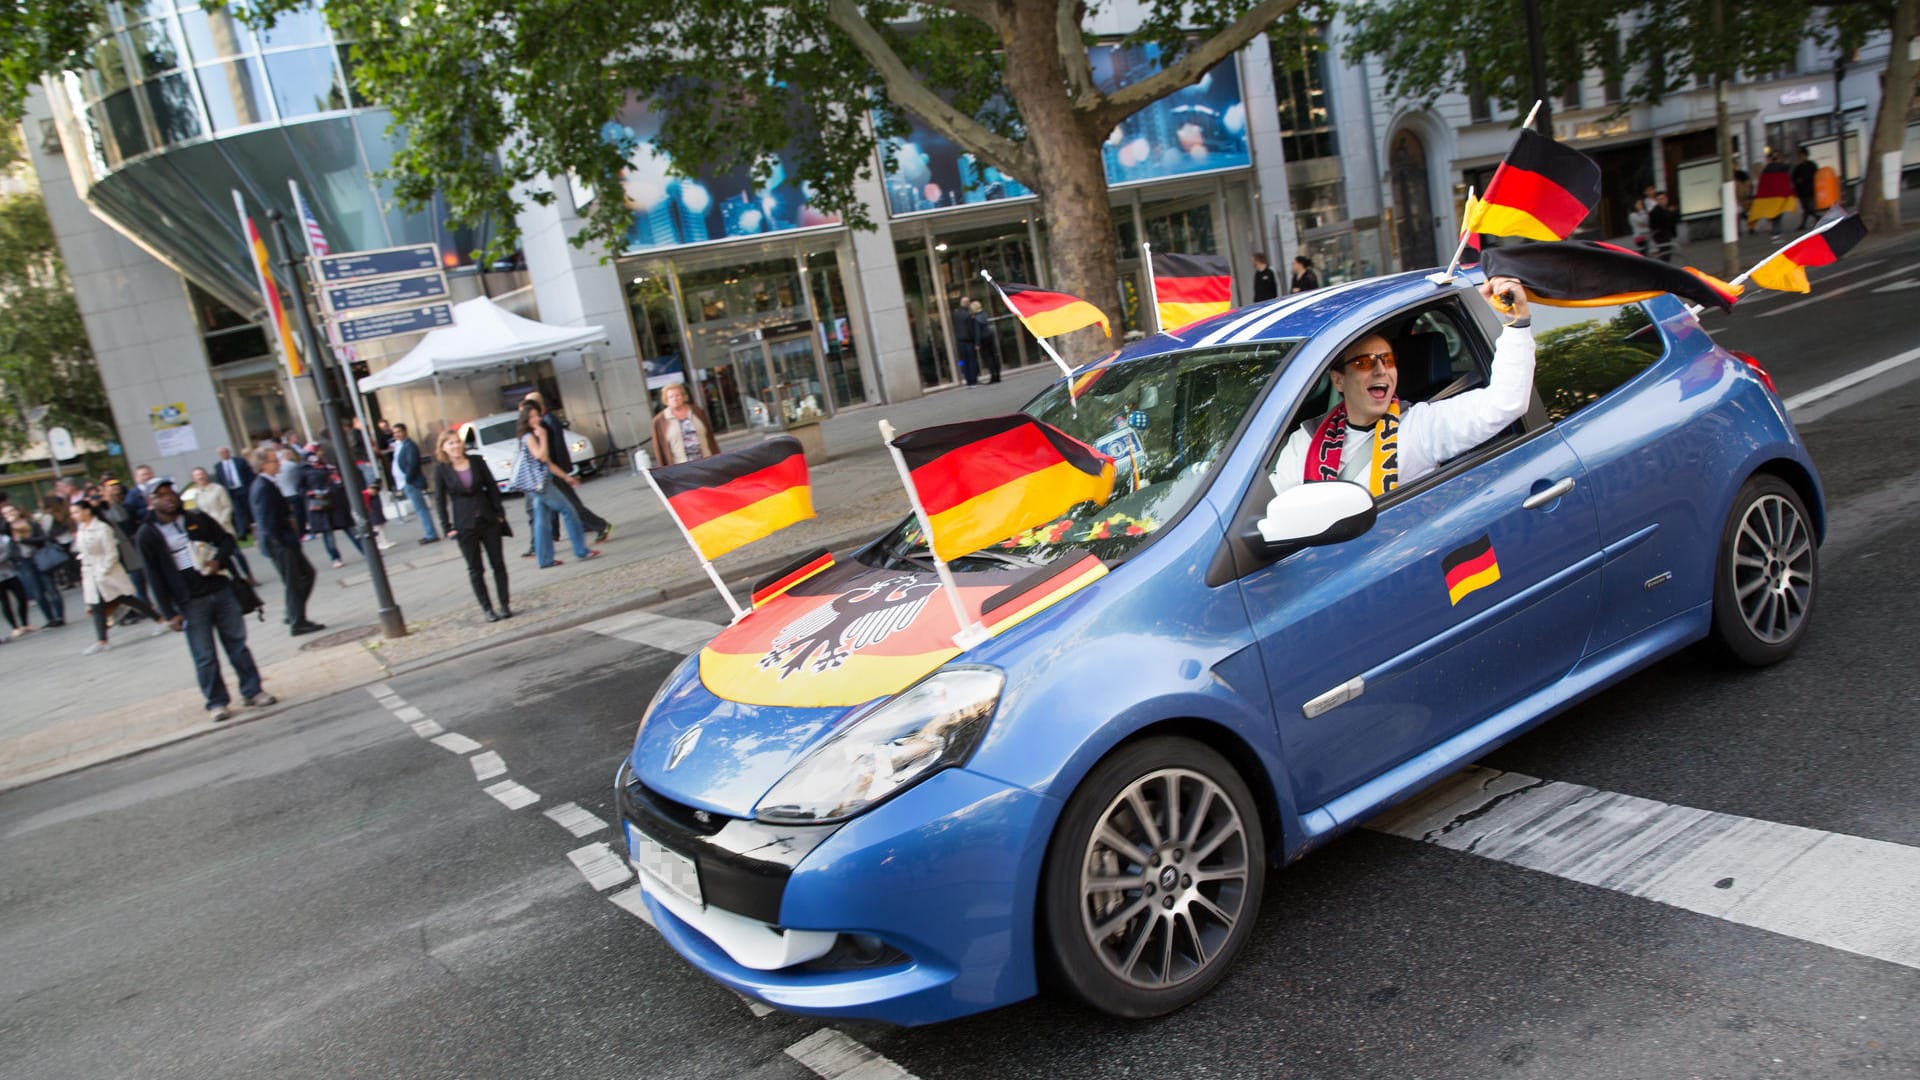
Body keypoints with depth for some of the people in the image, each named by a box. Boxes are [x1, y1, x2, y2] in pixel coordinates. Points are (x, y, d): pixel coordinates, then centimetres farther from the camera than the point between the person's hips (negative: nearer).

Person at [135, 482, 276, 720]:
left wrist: (218, 561, -9)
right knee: (204, 656, 1)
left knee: (237, 643, 9)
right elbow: (155, 578, -5)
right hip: (190, 603, -3)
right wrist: (170, 613, -8)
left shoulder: (197, 519, 6)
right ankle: (217, 702, 12)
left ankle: (252, 691, 19)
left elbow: (226, 539, 13)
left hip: (221, 590, 3)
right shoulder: (147, 536, -3)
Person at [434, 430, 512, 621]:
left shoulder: (477, 462, 0)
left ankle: (505, 606, 12)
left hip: (489, 520, 2)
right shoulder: (441, 470, -4)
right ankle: (488, 610, 9)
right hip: (464, 525, -2)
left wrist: (499, 513, 0)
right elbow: (440, 499, -2)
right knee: (475, 569, 4)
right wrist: (447, 527, -6)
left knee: (498, 564, 4)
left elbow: (492, 487, 5)